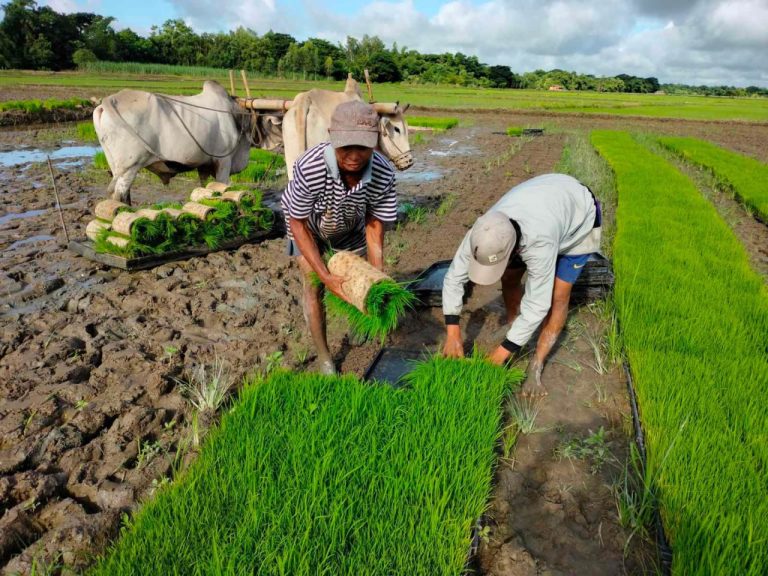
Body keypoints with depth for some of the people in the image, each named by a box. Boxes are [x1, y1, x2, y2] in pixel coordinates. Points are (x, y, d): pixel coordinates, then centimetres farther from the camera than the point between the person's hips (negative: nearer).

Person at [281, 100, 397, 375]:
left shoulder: (384, 175, -35)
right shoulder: (308, 168, -44)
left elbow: (374, 226, -21)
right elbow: (298, 224, -29)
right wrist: (325, 276, -32)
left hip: (350, 227, 3)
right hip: (309, 225, -2)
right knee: (314, 286, -6)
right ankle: (323, 357, 15)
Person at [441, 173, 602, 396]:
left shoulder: (539, 243, -47)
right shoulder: (482, 233, -31)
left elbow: (537, 304, -38)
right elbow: (454, 277, -20)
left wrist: (502, 353, -31)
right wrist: (452, 334, -23)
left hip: (579, 213, -5)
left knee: (558, 295, -12)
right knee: (510, 278, 2)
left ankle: (535, 367, -1)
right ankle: (514, 335, 24)